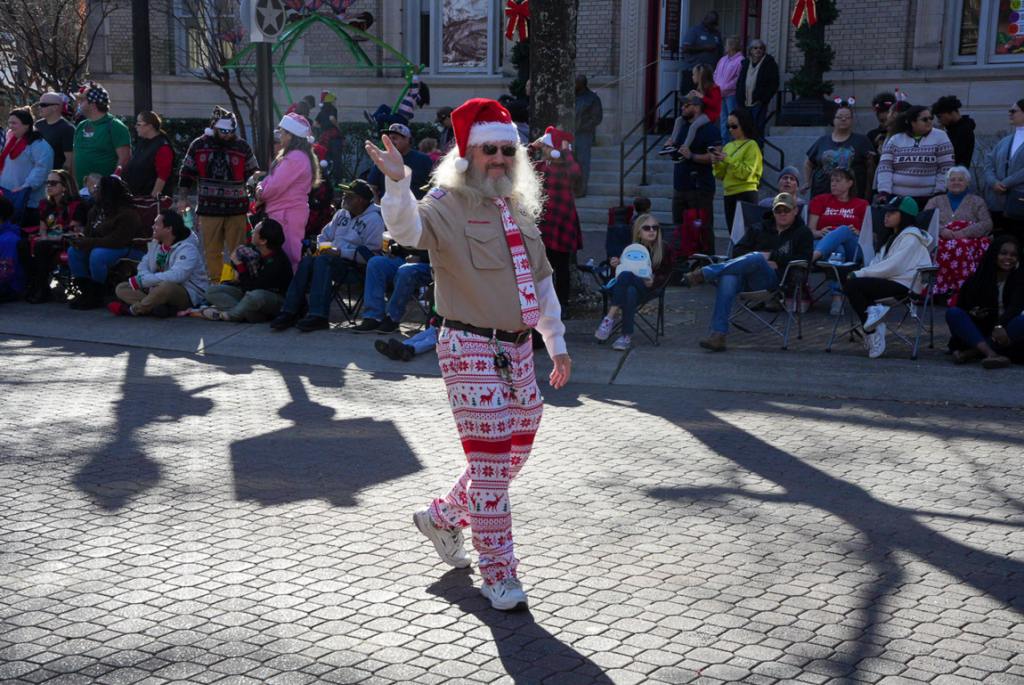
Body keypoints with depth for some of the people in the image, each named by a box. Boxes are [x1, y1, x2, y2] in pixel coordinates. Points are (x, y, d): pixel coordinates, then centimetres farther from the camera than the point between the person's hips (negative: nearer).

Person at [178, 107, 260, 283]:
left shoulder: (243, 147, 3)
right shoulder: (198, 145, 5)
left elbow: (253, 175, 9)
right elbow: (187, 173, 9)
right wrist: (182, 198, 6)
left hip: (236, 209, 0)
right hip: (208, 208, 1)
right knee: (212, 251, 6)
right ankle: (215, 283, 15)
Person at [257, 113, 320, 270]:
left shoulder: (295, 158, -17)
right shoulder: (293, 155, 17)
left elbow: (275, 186, -19)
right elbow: (271, 179, 19)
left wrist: (261, 194, 0)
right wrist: (261, 188, -1)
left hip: (286, 215, -10)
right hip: (284, 213, 10)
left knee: (285, 257, -9)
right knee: (292, 256, 14)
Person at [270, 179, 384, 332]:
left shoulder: (374, 219, -4)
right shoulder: (341, 214, 20)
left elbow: (370, 254, -14)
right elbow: (324, 236, 30)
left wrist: (340, 252, -17)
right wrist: (323, 247, 6)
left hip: (355, 266, -7)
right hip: (334, 258, 7)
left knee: (322, 261, -33)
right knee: (307, 261, -23)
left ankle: (318, 316, -40)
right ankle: (290, 312, -29)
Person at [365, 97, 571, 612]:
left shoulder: (518, 209, 14)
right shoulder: (448, 204, -8)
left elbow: (540, 281, 21)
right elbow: (408, 230, -31)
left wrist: (557, 344, 22)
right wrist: (397, 183, -48)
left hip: (518, 348, 8)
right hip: (470, 348, -8)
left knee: (516, 452, 17)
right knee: (490, 461, -5)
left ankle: (443, 517, 37)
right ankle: (498, 574, 8)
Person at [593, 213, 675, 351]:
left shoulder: (663, 249, 6)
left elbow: (666, 274, 7)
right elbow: (625, 267, 19)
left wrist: (654, 281, -13)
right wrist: (616, 264, -4)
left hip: (650, 288, -2)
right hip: (631, 285, 2)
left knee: (625, 276, -35)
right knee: (630, 292, -39)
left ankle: (611, 317, -35)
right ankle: (627, 335, -38)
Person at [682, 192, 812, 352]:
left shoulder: (803, 233, 20)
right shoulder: (759, 228, 29)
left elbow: (802, 261, 3)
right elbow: (739, 251, 15)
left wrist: (771, 256, -2)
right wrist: (762, 263, -2)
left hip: (776, 280, -3)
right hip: (747, 277, 3)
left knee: (756, 258, -37)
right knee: (728, 279, -35)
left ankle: (704, 273, -36)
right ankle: (718, 334, -42)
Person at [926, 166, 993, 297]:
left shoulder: (976, 201, 21)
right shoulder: (935, 201, 26)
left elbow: (987, 224, 5)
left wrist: (963, 233, -12)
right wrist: (941, 230, -12)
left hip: (969, 240, -1)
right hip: (941, 239, 1)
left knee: (964, 247, -39)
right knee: (941, 248, -37)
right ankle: (936, 290, -38)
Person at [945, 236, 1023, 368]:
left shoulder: (1019, 279, 0)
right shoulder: (976, 280, 5)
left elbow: (1015, 306, -16)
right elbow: (961, 306, 6)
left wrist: (1000, 326, -36)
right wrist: (971, 313, -19)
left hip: (1003, 334, -1)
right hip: (978, 333, 2)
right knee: (952, 312, -23)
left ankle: (971, 353, -37)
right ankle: (991, 354, -46)